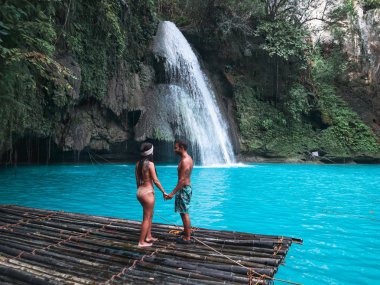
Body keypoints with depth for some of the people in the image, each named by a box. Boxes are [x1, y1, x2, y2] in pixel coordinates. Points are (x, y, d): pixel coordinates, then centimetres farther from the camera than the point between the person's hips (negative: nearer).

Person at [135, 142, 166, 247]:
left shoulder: (138, 164, 5)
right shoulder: (150, 164, -16)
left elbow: (137, 181, 11)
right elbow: (155, 180, -16)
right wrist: (164, 192, -7)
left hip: (140, 191, 8)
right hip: (148, 192, -8)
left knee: (150, 215, 23)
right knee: (146, 218, 5)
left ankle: (148, 236, 33)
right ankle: (141, 242, 13)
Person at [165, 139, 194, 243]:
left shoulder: (185, 161, -22)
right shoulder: (187, 158, 10)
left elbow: (182, 179, -26)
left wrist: (172, 193, -25)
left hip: (184, 188, -10)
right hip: (186, 187, 10)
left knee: (184, 213, -2)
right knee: (184, 212, 23)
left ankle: (187, 238, 8)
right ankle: (186, 230, 39)